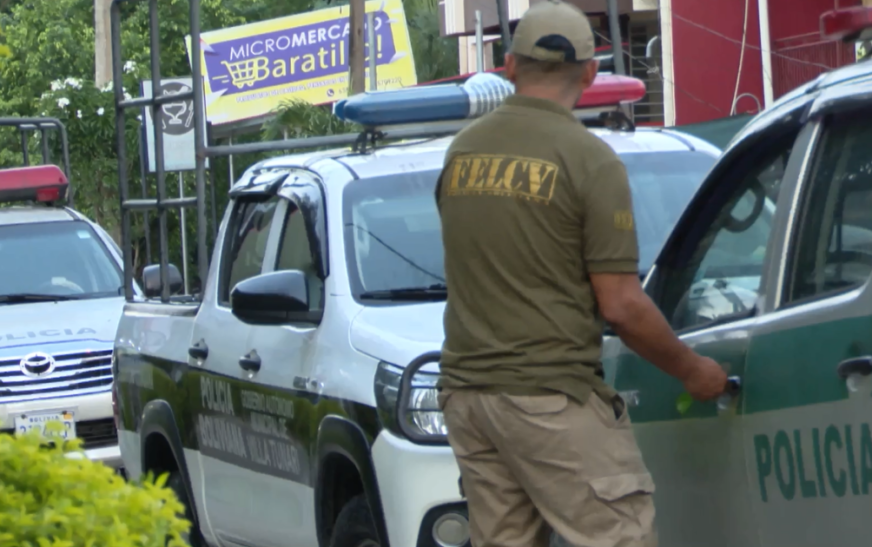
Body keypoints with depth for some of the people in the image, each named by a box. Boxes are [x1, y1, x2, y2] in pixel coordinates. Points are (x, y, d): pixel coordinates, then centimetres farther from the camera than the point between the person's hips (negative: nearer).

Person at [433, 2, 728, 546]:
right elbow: (621, 306, -12)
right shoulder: (589, 159, -10)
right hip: (552, 394, -7)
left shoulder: (461, 152, 8)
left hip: (467, 392, 7)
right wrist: (692, 370, 3)